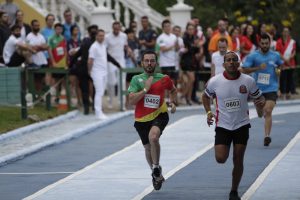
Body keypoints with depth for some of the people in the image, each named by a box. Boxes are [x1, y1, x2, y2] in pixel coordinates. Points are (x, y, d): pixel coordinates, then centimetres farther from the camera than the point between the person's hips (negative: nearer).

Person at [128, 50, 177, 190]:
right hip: (142, 119, 2)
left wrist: (173, 102, 3)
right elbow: (131, 101, -15)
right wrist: (145, 89, -21)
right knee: (148, 148, 13)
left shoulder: (163, 79, -2)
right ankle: (156, 174, 37)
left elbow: (173, 90, 20)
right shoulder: (136, 79, -5)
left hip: (159, 115, -2)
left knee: (153, 137, -31)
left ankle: (156, 167, -11)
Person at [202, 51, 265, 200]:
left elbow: (259, 97, 5)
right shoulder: (215, 81, -9)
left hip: (242, 125, 0)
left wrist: (261, 102, -19)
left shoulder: (248, 81, -8)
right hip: (222, 125, 0)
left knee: (238, 160, 1)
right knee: (220, 159, -11)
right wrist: (208, 112, -4)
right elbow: (206, 96, 10)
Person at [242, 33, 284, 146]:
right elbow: (244, 70, -10)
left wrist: (280, 69, 2)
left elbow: (281, 65, 23)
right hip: (258, 88, 1)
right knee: (260, 113, 17)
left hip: (271, 89, -1)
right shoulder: (253, 56, -5)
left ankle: (267, 136, -19)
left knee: (268, 112, -18)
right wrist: (258, 68, -21)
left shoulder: (275, 55, 3)